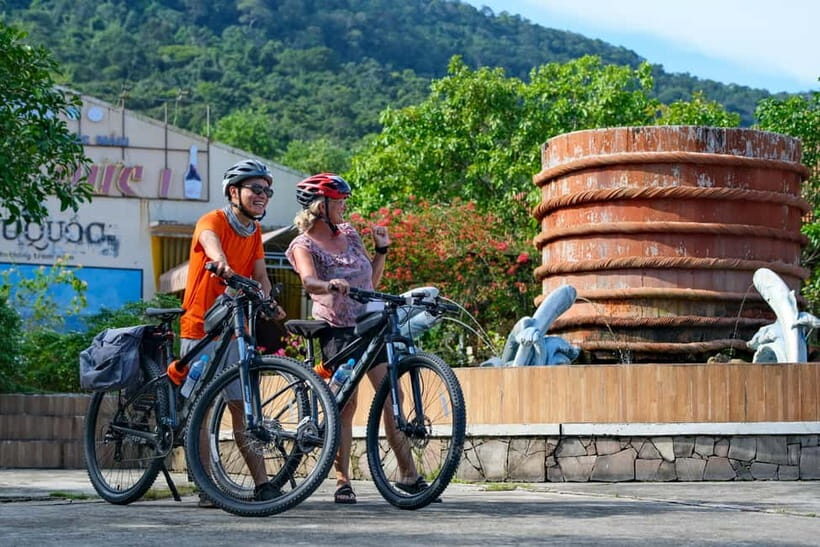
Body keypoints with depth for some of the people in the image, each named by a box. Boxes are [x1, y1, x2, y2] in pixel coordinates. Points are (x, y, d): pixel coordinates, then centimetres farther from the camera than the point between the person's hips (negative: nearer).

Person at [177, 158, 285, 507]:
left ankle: (262, 484, 1)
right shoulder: (212, 221, -10)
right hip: (200, 330, -5)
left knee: (242, 406, 3)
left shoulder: (254, 231, 11)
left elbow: (260, 274, 2)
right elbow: (210, 241, -34)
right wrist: (221, 265, -57)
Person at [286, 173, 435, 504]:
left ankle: (408, 474, 1)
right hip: (337, 330, -5)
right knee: (345, 404, -8)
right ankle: (343, 481, -1)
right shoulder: (304, 245, -4)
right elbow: (309, 281, -26)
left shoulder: (349, 234, 13)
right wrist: (330, 285, -46)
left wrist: (382, 249, 6)